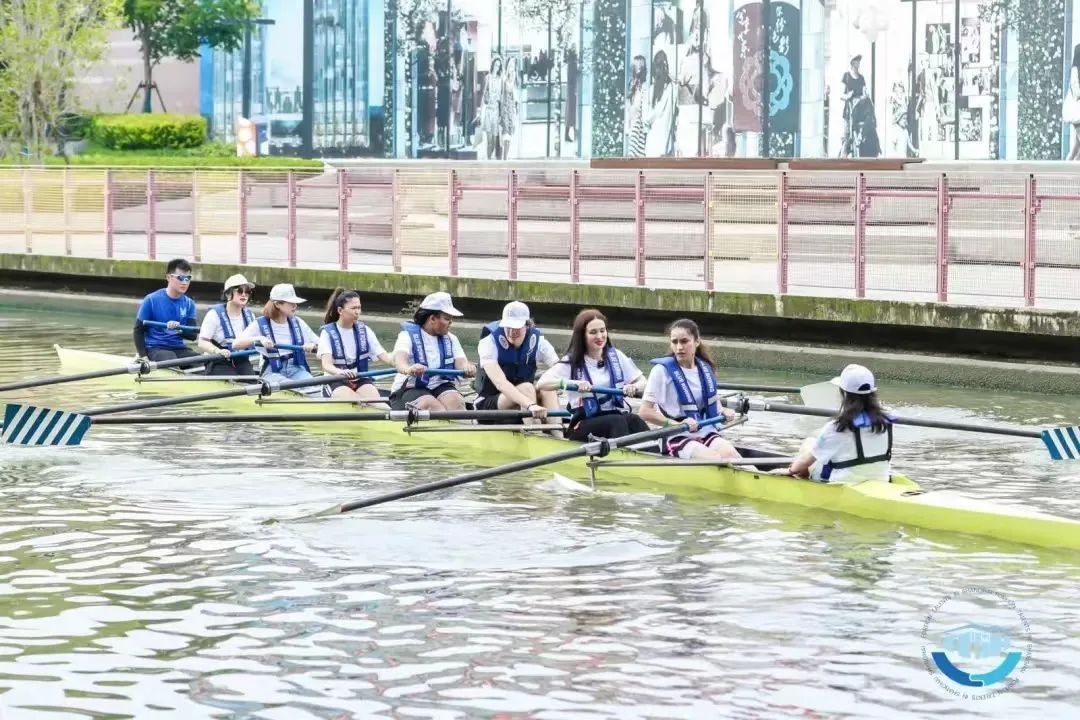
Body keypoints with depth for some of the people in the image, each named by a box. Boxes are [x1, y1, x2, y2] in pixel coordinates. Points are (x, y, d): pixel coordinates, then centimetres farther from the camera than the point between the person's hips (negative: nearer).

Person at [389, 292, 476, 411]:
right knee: (432, 406, -33)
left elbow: (460, 361, -3)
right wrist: (408, 369, -51)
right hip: (410, 388, -4)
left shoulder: (450, 339, 12)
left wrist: (467, 368, -30)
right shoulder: (409, 335, -5)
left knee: (456, 401, -28)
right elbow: (399, 358, -25)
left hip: (441, 387, 4)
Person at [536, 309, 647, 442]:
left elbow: (642, 381, 15)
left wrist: (635, 387, -11)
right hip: (584, 425, -3)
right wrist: (568, 383, -32)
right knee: (617, 421, -34)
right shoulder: (571, 362, 1)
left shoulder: (616, 356, 13)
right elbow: (541, 384, -13)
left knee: (633, 420, -32)